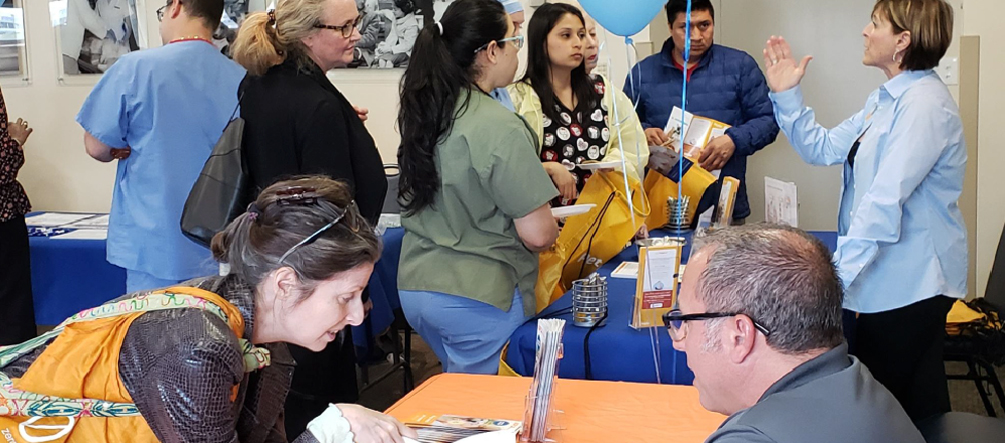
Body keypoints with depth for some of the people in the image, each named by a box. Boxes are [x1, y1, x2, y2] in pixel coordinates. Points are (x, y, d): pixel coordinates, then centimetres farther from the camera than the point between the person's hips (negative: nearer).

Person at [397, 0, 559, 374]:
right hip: (478, 297, -8)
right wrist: (551, 229, 5)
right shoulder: (500, 128, -20)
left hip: (414, 286, 8)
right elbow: (537, 234, -19)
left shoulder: (421, 111, 2)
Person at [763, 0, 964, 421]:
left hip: (910, 284, -9)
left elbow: (884, 201, -28)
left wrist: (835, 275, -30)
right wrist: (786, 95, 5)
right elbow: (822, 148, 14)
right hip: (888, 280, 9)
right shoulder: (885, 100, 11)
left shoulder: (924, 104, -21)